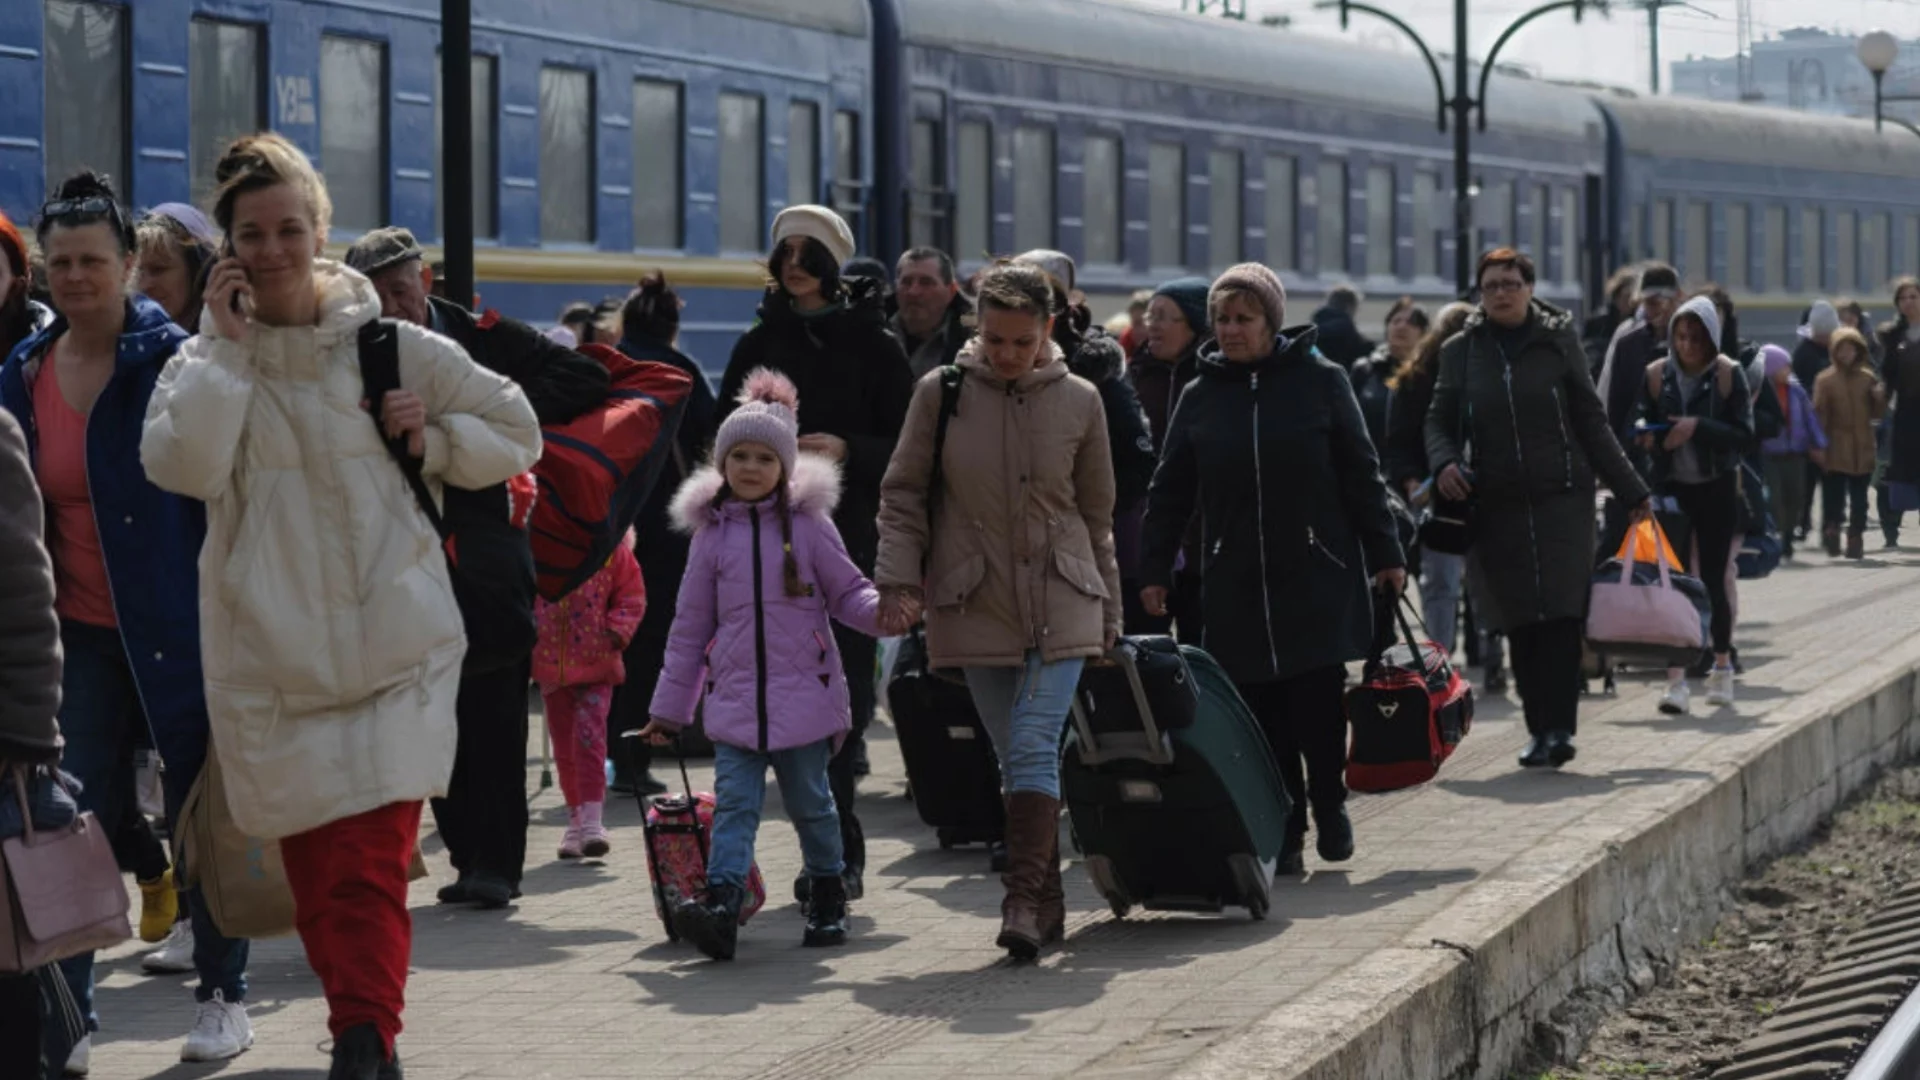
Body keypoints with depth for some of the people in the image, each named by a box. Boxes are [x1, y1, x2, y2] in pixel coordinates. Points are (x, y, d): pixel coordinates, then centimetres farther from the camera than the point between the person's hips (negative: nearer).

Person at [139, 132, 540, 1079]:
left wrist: (432, 441, -4)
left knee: (371, 862, -12)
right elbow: (180, 465, -15)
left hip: (390, 645, -1)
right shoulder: (205, 361, 5)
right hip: (269, 654, 2)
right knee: (312, 868, 4)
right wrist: (227, 342, -12)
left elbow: (516, 433, 13)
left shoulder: (393, 348, 4)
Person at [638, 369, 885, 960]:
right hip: (734, 696, 1)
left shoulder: (808, 524, 2)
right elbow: (691, 625, 12)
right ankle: (721, 902, -23)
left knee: (809, 801, 8)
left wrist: (880, 612, -17)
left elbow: (847, 592, 7)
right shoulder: (711, 534, 7)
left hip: (803, 690, -1)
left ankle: (828, 898, 26)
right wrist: (669, 706, 13)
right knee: (734, 800, -10)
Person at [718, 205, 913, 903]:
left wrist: (848, 449, -14)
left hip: (851, 537, -3)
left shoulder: (872, 346, 4)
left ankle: (834, 853, -4)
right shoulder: (759, 345, 13)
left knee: (841, 687, -7)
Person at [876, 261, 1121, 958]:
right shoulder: (940, 393, 0)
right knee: (1015, 760, 5)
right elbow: (902, 494, 5)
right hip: (974, 606, 1)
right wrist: (899, 578, -7)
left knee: (1034, 751, -14)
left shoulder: (1079, 401, 3)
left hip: (1060, 606, -1)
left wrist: (1108, 617, 15)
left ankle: (1023, 900, -17)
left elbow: (1096, 516, 12)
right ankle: (1047, 903, 13)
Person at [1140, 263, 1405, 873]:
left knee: (1318, 701, -8)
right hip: (1236, 586, 2)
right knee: (1262, 712, 1)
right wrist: (1155, 569, 8)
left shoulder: (1321, 380, 1)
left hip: (1319, 577, -2)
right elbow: (1170, 492, 12)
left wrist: (1385, 554, 1)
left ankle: (1329, 803, 15)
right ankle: (1285, 834, 9)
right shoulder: (1201, 397, 8)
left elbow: (1361, 473, 3)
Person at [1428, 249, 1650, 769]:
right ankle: (1542, 728, 9)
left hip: (1561, 497, -2)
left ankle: (1557, 727, -14)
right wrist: (1444, 462, -10)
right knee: (1520, 623, 2)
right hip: (1497, 506, 2)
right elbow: (1440, 420, 13)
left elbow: (1591, 422, 9)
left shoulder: (1558, 341, 5)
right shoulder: (1461, 351, 7)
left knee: (1561, 613, -12)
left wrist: (1631, 492, 9)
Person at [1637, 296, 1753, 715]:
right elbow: (1644, 429, 8)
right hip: (1671, 488, 1)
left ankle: (1722, 665, 28)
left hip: (1717, 490, -1)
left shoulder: (1728, 374, -5)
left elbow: (1744, 434, -9)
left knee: (1713, 580, 5)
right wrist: (1651, 438, -14)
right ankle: (1676, 680, -10)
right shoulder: (1657, 375, 0)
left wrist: (1699, 427, -21)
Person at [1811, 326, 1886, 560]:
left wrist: (1880, 398, -7)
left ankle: (1856, 540, 13)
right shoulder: (1824, 380, -2)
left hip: (1862, 452, 3)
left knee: (1859, 499, 6)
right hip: (1835, 453, -3)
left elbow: (1877, 414, 14)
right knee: (1834, 497, -6)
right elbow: (1819, 416, -5)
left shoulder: (1868, 377, 8)